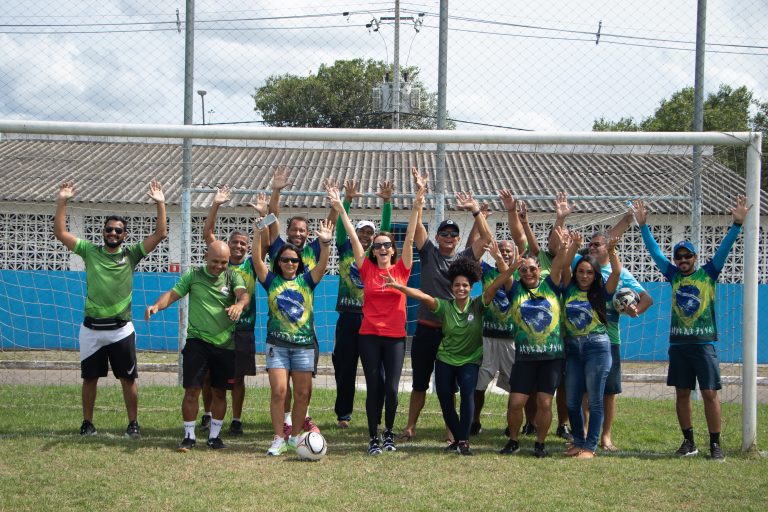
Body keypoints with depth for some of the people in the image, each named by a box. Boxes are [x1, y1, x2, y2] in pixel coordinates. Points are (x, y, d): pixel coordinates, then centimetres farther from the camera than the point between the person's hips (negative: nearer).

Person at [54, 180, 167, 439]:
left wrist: (160, 204, -15)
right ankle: (87, 423, 21)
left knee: (128, 378, 4)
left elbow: (160, 234, -6)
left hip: (121, 329, -1)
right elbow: (60, 233, -2)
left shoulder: (131, 254, 0)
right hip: (92, 329, 1)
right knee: (90, 378, 10)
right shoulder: (90, 251, 3)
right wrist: (62, 202, -10)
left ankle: (133, 423, 14)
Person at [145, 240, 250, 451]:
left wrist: (239, 304, -39)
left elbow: (244, 294, -15)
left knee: (220, 392, 8)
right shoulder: (193, 275, 4)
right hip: (197, 340, -1)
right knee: (192, 389, -5)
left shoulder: (233, 277, 3)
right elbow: (173, 294, -3)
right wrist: (156, 305, -24)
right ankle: (189, 436, 7)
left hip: (225, 344, 1)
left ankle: (214, 435, 22)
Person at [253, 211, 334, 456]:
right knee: (279, 391, -10)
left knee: (302, 394, 4)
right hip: (277, 344, -1)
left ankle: (295, 437, 17)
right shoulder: (272, 280, 6)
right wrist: (258, 237, -23)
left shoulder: (306, 280, 6)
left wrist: (325, 243, -28)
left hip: (304, 344, 1)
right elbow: (257, 261, -9)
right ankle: (279, 439, -3)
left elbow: (322, 265, -10)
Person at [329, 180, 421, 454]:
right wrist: (340, 209, -3)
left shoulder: (401, 270, 3)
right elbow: (353, 238, 0)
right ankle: (373, 438, 10)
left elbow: (409, 238, -3)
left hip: (395, 336, 0)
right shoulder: (367, 269, 3)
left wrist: (417, 208, -11)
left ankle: (389, 433, 19)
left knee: (391, 388, -1)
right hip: (369, 335, 0)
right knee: (374, 387, 1)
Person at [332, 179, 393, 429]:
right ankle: (343, 414, 13)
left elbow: (386, 228, 1)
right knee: (345, 368, 4)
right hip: (348, 317, -1)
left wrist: (387, 202, -11)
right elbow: (341, 226, -5)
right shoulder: (345, 251, 7)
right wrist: (348, 200, -17)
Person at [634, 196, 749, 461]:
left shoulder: (708, 273, 1)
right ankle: (688, 441, 16)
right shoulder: (674, 275, 9)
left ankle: (715, 444, -2)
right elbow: (655, 252, 8)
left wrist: (737, 224, -19)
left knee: (710, 393, -6)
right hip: (678, 343, 4)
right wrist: (643, 226, 1)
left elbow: (724, 249, -8)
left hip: (703, 343, -4)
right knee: (682, 392, 6)